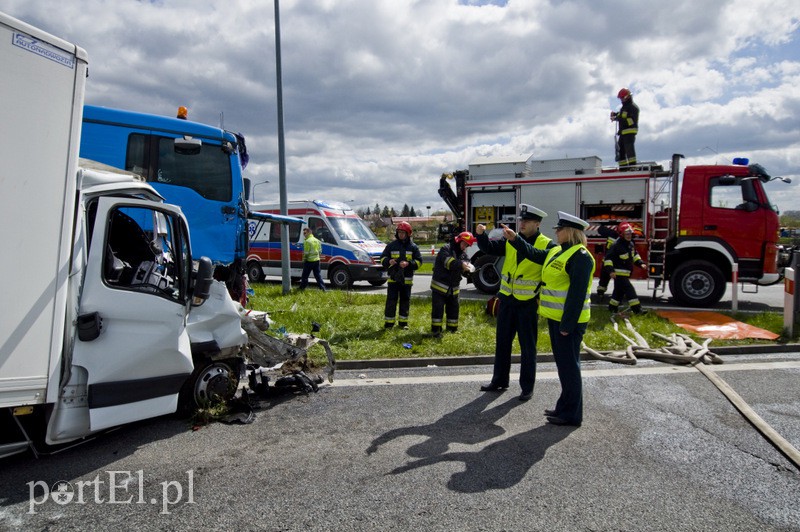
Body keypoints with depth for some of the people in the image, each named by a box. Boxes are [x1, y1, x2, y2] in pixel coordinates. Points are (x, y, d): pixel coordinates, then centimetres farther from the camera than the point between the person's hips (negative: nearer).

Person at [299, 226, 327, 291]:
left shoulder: (307, 241, -14)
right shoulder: (317, 240, 12)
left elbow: (306, 253, -17)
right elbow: (320, 251, 15)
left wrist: (304, 259, -5)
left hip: (309, 261, -7)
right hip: (316, 260, 7)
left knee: (305, 275, 7)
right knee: (318, 275, 8)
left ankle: (302, 287, 16)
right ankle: (323, 287, 1)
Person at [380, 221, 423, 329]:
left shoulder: (413, 247, 4)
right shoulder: (391, 245, 3)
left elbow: (419, 261, 1)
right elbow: (383, 258, 6)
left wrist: (408, 263, -16)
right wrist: (388, 261, -16)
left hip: (407, 279, 1)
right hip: (393, 278, -1)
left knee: (405, 300, 9)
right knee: (391, 300, -3)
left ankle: (403, 322, 21)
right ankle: (388, 323, 2)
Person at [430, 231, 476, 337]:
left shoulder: (463, 254, 11)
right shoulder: (446, 249, -12)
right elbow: (448, 262, -32)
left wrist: (468, 267, -25)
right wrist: (461, 265, -47)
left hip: (453, 287, 7)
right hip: (439, 285, -7)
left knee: (453, 308, 12)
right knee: (438, 308, -6)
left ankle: (452, 328, 24)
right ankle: (436, 329, 1)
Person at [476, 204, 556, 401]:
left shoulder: (546, 244, -8)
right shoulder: (510, 241, 4)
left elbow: (533, 254, -24)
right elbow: (490, 248, -5)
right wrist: (481, 234, -21)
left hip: (528, 303, -4)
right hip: (507, 300, 5)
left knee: (528, 347, 7)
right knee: (502, 343, 15)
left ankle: (527, 387, 20)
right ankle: (499, 380, 29)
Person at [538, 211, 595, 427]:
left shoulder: (580, 256, -17)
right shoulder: (558, 251, 13)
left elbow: (577, 293, -22)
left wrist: (567, 324, -23)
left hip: (568, 320, -10)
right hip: (556, 318, 10)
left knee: (569, 365, -1)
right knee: (563, 363, 17)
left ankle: (572, 414, 10)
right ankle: (565, 406, 30)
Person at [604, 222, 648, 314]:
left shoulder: (631, 244, 9)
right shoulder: (617, 245, -19)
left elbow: (635, 255, 23)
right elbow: (608, 257, -20)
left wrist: (640, 263, 8)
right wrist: (610, 270, -28)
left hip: (626, 273, 10)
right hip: (619, 273, -9)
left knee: (619, 290, 17)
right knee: (629, 289, -13)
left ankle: (612, 307, 29)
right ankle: (637, 309, -11)